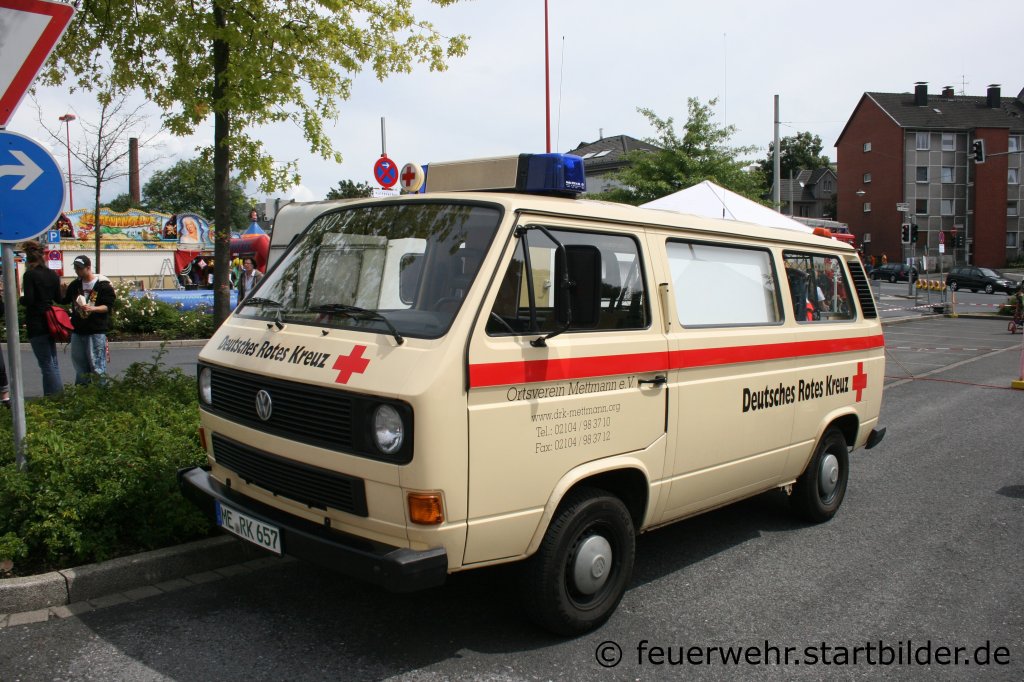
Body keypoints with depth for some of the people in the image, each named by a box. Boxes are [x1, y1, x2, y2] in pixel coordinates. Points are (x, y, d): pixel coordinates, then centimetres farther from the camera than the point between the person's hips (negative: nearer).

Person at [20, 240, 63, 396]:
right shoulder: (53, 274, 6)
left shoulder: (29, 275, -12)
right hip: (51, 322, 7)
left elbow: (28, 300, -18)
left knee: (46, 364, -3)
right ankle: (59, 393, 16)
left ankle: (55, 395, -2)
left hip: (36, 325, -7)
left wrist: (20, 298, 3)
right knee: (53, 361, 14)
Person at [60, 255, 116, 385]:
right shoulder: (75, 285, 11)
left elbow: (109, 306, -10)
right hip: (78, 330, 6)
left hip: (96, 331, -6)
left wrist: (93, 308, -26)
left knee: (97, 365, -6)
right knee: (80, 365, 14)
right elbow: (64, 300, 21)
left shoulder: (103, 284, -7)